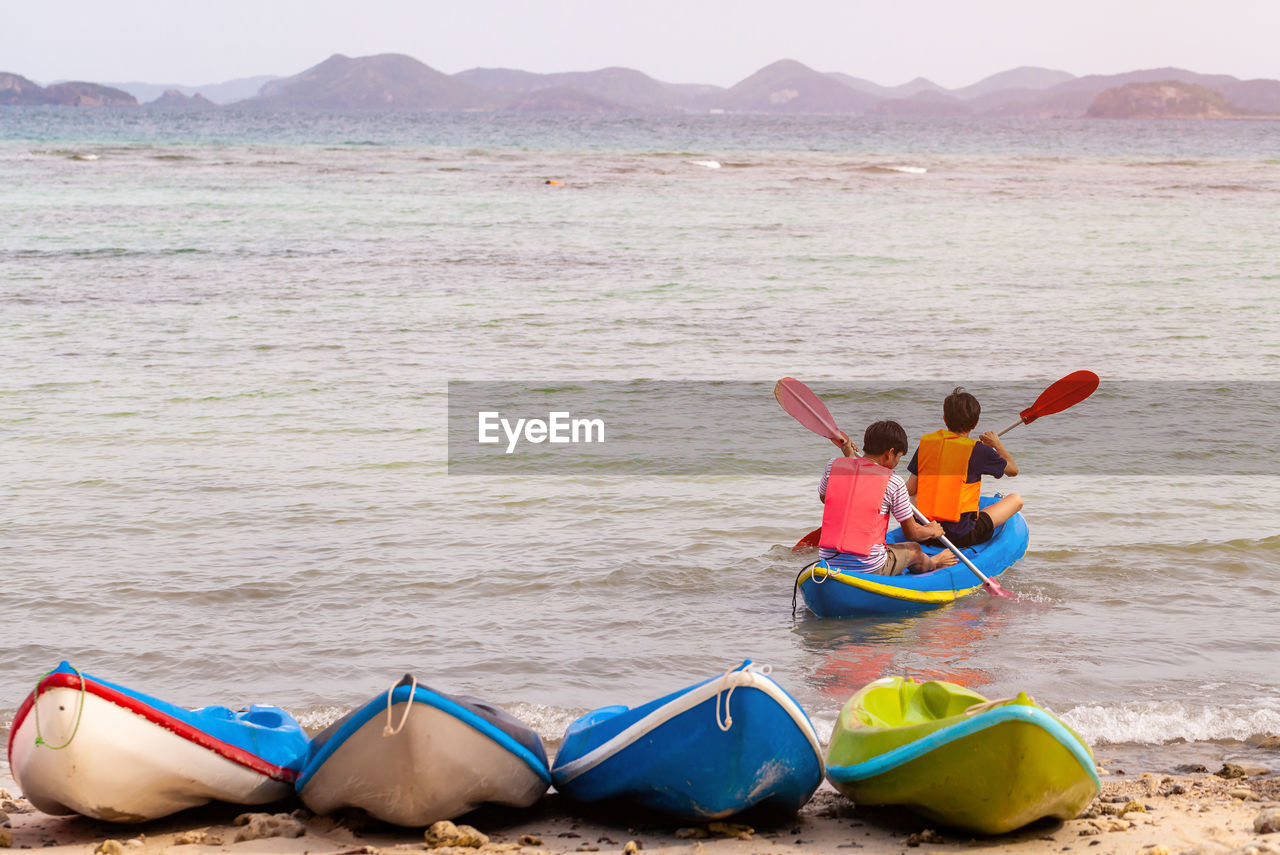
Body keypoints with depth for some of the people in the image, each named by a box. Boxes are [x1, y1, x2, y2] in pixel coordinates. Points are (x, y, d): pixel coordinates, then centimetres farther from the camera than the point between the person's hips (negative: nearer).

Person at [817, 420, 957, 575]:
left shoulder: (834, 466, -1)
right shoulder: (893, 483, -11)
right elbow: (911, 532, 0)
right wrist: (933, 531, 23)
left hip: (828, 561, 5)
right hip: (869, 567, -5)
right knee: (914, 550, 25)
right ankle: (932, 564, 61)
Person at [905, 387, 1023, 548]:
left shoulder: (926, 441, 1)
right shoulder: (977, 449, -10)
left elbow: (910, 490, 5)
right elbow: (1013, 470, 7)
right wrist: (997, 444, 23)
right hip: (962, 536, -2)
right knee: (1016, 499, 8)